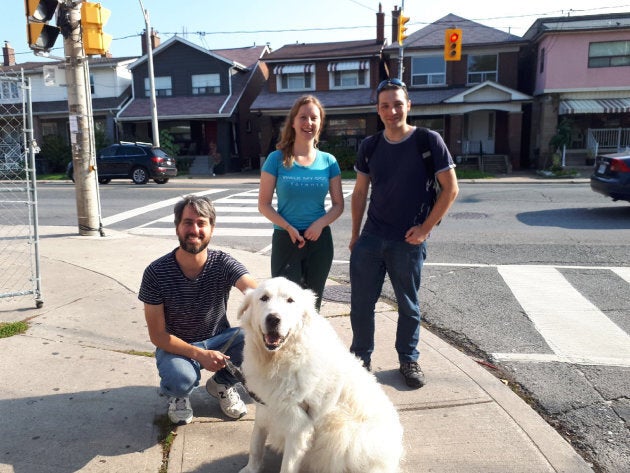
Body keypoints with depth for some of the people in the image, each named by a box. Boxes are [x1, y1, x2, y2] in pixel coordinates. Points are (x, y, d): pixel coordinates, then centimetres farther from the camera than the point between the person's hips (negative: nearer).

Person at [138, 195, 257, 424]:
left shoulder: (223, 263, -16)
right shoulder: (156, 272, -18)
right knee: (181, 379, -35)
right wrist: (199, 354, -27)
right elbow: (157, 335, -15)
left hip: (219, 338, 2)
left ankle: (221, 384, 8)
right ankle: (178, 395, 7)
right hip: (177, 346, -2)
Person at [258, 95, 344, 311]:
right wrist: (289, 228, -17)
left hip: (320, 240, 3)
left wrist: (320, 223, -15)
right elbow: (264, 204, -5)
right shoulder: (277, 159, -5)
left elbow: (338, 204, 4)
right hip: (285, 239, -2)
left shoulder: (328, 161, 1)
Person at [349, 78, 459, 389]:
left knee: (408, 305, 10)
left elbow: (450, 189, -6)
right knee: (360, 302, 7)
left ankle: (408, 360, 29)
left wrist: (426, 228, -10)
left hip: (409, 242, -3)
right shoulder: (369, 146, 5)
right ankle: (361, 357, 25)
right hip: (371, 238, 3)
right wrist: (355, 234, 8)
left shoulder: (429, 141, -7)